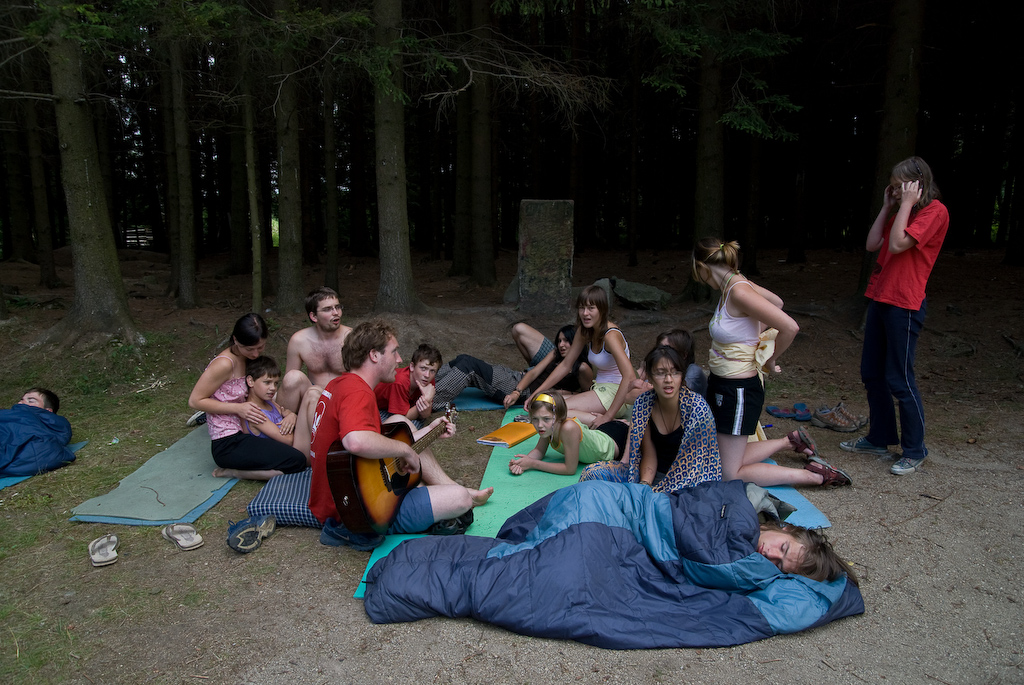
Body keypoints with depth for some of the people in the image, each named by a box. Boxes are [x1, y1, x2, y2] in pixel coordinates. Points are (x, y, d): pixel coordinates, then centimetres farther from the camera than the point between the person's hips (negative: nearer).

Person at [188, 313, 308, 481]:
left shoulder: (253, 357, 6)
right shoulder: (224, 364, -19)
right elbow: (195, 401, -14)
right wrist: (238, 408, -21)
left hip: (243, 434, 9)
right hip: (228, 446, -9)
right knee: (296, 461, -21)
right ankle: (230, 471, -6)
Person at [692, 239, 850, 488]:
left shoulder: (738, 292, -24)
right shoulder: (734, 283, 3)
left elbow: (790, 327, -28)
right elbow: (776, 302, 21)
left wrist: (770, 360, -12)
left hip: (738, 390, -9)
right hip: (722, 384, 9)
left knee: (730, 475, 2)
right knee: (731, 460, 21)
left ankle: (814, 475, 9)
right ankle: (792, 441, 32)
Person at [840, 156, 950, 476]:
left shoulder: (935, 211, -8)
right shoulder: (902, 212, 19)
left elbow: (898, 244, -19)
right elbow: (872, 244, 10)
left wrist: (906, 203, -12)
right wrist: (887, 207, 9)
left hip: (904, 305, -9)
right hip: (879, 299, 9)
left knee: (899, 379, -4)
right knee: (872, 373, 13)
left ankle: (915, 450, 11)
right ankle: (880, 439, 26)